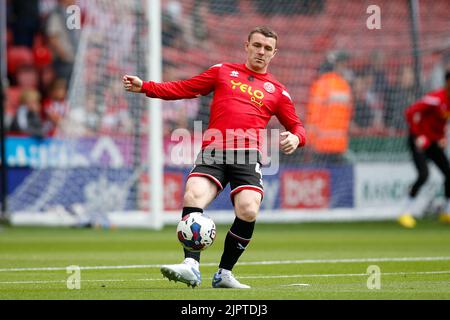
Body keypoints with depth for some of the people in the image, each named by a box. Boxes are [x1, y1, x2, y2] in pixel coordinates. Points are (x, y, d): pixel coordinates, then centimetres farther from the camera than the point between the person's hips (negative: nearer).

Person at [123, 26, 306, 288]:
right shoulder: (224, 71, 21)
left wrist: (295, 138, -1)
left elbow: (297, 127, 24)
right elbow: (184, 88, 21)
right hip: (213, 151, 0)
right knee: (193, 196, -27)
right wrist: (144, 87, 11)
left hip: (248, 156, 0)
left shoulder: (277, 90, 20)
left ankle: (224, 274, -6)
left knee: (248, 210, -24)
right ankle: (191, 266, -30)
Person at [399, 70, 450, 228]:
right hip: (419, 142, -8)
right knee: (423, 174, -22)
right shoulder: (436, 98, -25)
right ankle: (407, 213, -13)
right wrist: (418, 135, -22)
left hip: (434, 142, 8)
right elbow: (410, 112, -26)